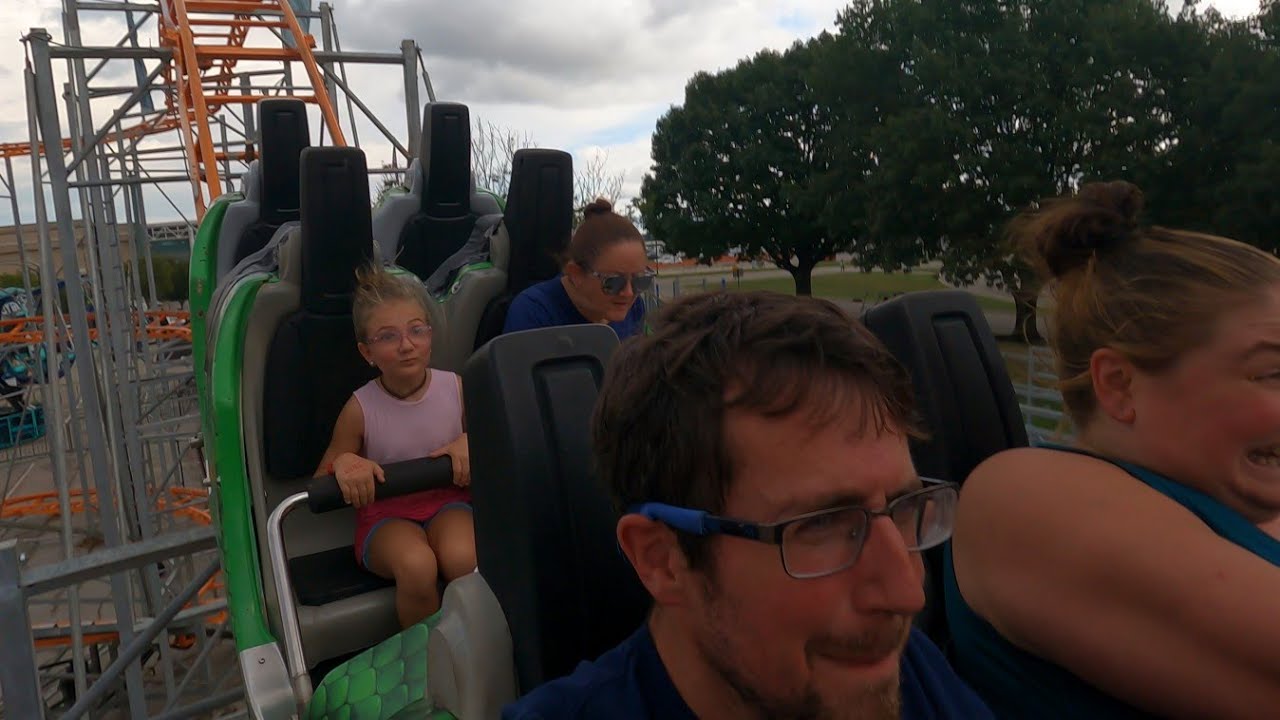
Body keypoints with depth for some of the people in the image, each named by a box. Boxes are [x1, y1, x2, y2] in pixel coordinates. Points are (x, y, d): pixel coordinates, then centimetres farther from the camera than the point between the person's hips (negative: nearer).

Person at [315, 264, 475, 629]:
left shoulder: (457, 389, -6)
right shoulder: (360, 408, -9)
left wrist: (471, 443, -14)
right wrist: (343, 462, -23)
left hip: (447, 501, 1)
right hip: (386, 514, -1)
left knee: (463, 558, -33)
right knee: (417, 566, -34)